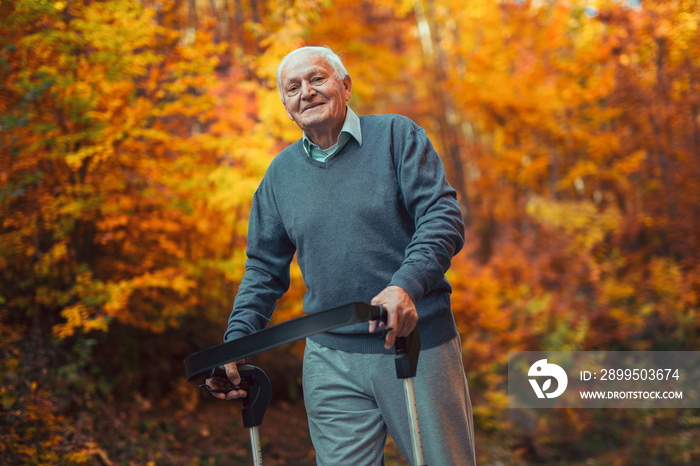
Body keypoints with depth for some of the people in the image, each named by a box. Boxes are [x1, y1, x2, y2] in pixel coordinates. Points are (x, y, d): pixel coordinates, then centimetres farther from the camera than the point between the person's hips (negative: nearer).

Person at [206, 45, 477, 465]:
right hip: (331, 360, 3)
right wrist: (235, 341, 4)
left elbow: (443, 215, -10)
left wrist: (406, 284, -27)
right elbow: (264, 268, 16)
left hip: (419, 346, -2)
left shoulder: (397, 136, 0)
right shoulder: (280, 173, 12)